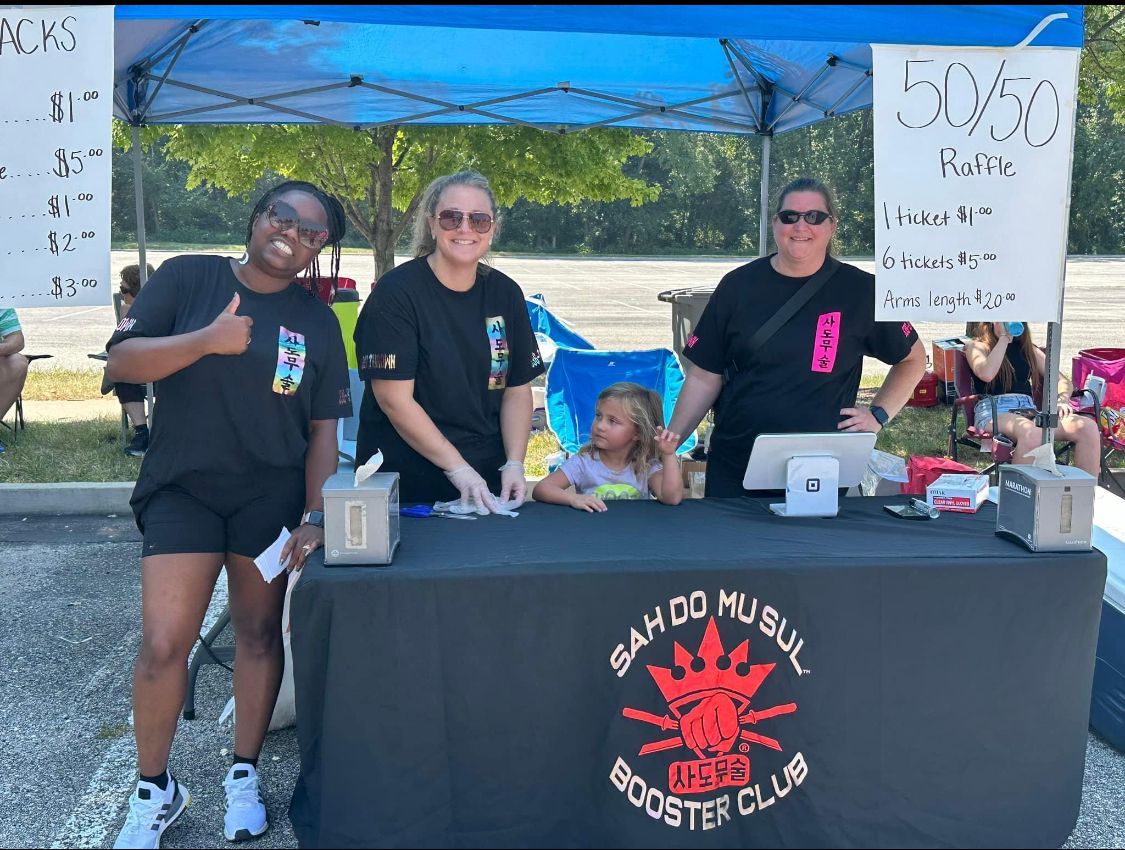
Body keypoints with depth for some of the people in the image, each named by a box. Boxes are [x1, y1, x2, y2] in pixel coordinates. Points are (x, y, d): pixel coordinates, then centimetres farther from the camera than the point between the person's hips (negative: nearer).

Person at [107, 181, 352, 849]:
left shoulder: (317, 321, 4)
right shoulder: (187, 279, 0)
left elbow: (324, 430, 2)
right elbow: (121, 362, -7)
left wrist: (315, 517, -6)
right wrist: (208, 340, -21)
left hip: (273, 494, 2)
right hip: (182, 489, -1)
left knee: (260, 635, 10)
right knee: (164, 645, -6)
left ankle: (245, 776, 30)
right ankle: (155, 789, 17)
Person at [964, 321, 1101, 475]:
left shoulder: (1027, 348, 26)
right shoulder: (976, 345, 12)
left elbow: (1063, 382, 22)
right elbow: (986, 374, -11)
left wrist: (1062, 400, -1)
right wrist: (1004, 338, 0)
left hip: (1029, 410, 5)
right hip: (994, 411, -5)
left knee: (1088, 426, -21)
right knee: (1031, 433, -40)